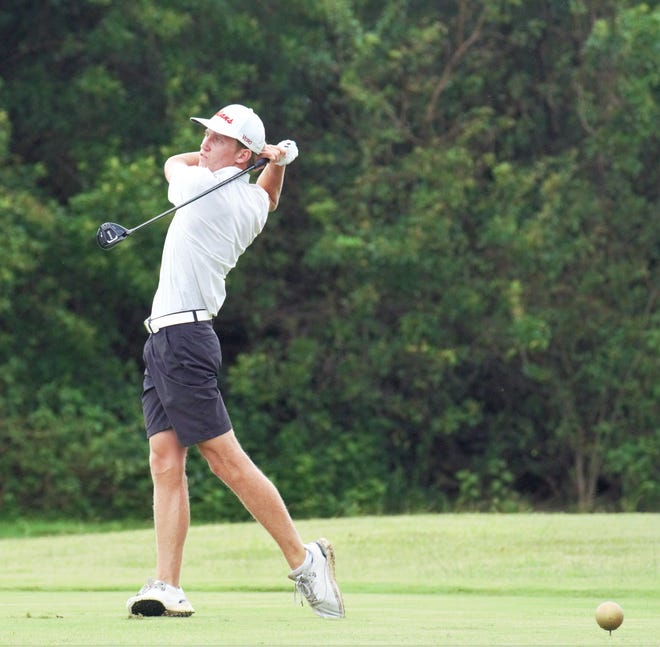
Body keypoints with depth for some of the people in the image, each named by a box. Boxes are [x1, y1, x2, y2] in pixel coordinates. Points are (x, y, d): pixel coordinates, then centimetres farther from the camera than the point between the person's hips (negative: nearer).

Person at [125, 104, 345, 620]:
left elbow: (173, 164, 11)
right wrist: (277, 160, 22)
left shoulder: (210, 186, -10)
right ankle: (167, 588, -8)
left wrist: (258, 155, 17)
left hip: (183, 334, -10)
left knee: (225, 457, -9)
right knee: (165, 460, -1)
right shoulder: (253, 203, 16)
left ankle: (304, 558, -1)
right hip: (164, 340, 10)